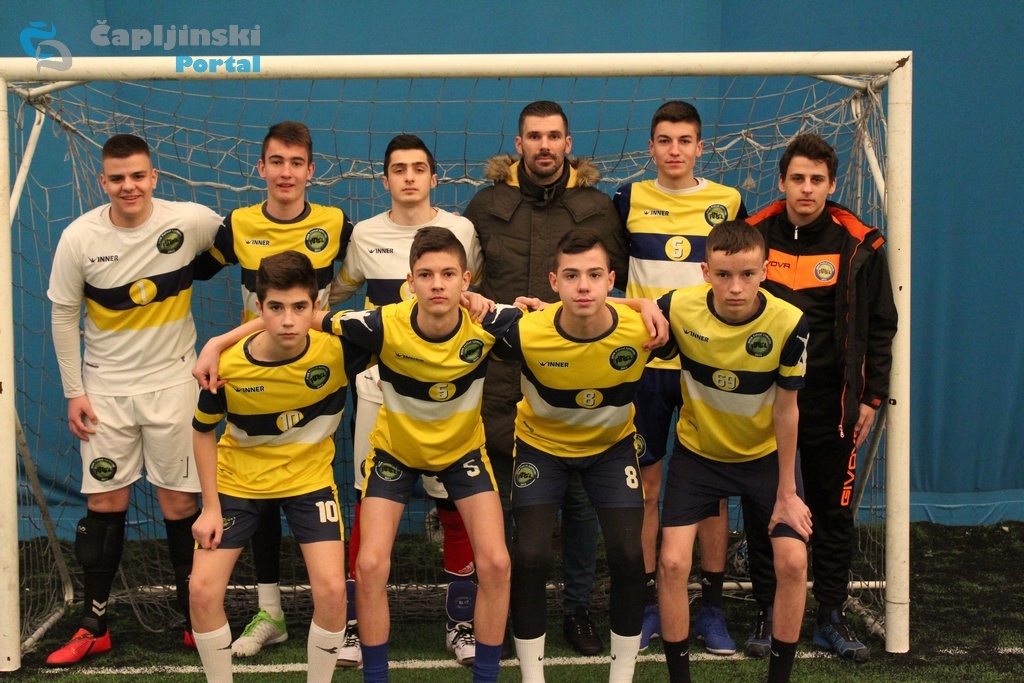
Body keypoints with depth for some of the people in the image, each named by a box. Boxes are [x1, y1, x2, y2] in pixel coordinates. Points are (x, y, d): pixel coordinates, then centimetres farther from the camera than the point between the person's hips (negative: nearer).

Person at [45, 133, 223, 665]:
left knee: (180, 504, 3)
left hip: (172, 382, -1)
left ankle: (196, 620, 19)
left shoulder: (191, 221, -12)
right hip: (106, 388, 1)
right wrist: (73, 392, 0)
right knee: (105, 505, 6)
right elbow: (64, 316, 1)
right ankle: (93, 626, 18)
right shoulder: (79, 237, -9)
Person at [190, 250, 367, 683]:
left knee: (332, 590, -13)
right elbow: (204, 431, -4)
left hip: (310, 477, 0)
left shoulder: (338, 349, -26)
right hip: (238, 480, 1)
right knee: (203, 591, -6)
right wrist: (211, 507, -6)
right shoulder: (228, 365, -23)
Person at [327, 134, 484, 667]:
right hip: (379, 386, 1)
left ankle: (462, 622, 16)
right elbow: (337, 293, 19)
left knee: (454, 503, 2)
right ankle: (354, 622, 15)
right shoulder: (365, 234, 5)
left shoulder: (462, 231, 1)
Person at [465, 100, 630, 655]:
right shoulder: (487, 203, 7)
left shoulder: (598, 207, 7)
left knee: (579, 496, 7)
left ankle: (577, 607, 22)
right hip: (502, 374, 0)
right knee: (498, 495, 7)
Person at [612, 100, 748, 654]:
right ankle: (648, 602, 17)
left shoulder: (728, 203, 4)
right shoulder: (629, 200, 3)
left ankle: (711, 607, 16)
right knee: (645, 485, 5)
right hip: (644, 361, 0)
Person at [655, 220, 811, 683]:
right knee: (673, 563, -9)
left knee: (793, 562, -9)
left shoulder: (789, 323, -24)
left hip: (766, 454, 0)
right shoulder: (678, 308, -23)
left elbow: (786, 410, -14)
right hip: (697, 452, 0)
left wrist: (786, 492, -8)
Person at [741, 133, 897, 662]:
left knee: (834, 512, 8)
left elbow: (880, 328, 5)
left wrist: (871, 397, 1)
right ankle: (767, 614, 20)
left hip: (830, 404, 0)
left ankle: (831, 617, 22)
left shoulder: (859, 245, -2)